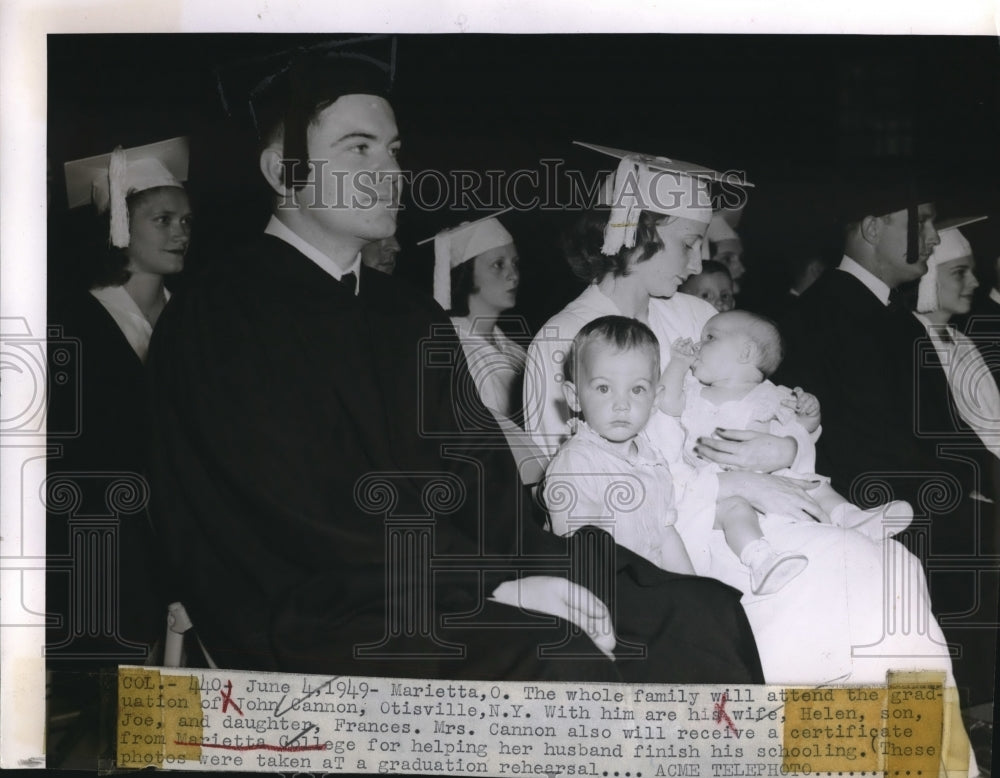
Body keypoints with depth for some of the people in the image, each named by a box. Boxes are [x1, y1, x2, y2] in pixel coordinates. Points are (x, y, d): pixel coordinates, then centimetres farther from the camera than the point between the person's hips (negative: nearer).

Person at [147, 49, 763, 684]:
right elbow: (307, 522, -14)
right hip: (315, 624, -6)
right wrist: (494, 586, -17)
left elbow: (482, 478, 10)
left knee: (704, 616, -10)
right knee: (559, 661, -30)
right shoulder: (216, 323, -6)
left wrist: (537, 572, -10)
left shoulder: (410, 315, 16)